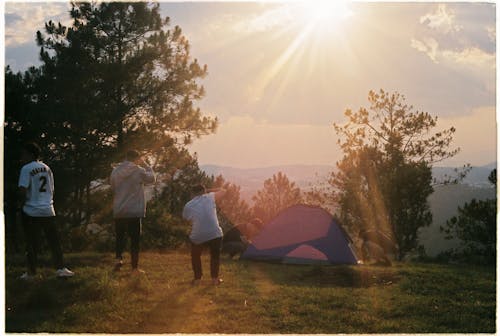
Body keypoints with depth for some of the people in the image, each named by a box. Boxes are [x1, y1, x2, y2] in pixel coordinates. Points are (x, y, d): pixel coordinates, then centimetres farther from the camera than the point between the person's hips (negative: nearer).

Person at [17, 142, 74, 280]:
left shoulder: (26, 169, -9)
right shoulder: (46, 168, 10)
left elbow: (22, 190, -17)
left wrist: (26, 199, 0)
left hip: (31, 212, -5)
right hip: (48, 211, 5)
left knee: (32, 243, 3)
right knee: (54, 241, 6)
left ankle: (31, 272, 9)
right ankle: (60, 268, 2)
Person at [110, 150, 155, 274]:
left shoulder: (115, 171, 3)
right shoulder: (138, 171, -9)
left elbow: (113, 189, 13)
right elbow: (152, 178, 6)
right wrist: (145, 165, 11)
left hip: (118, 211, 3)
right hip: (134, 212, -3)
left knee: (119, 237, 18)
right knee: (135, 239, 5)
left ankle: (118, 258, -3)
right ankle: (135, 267, 7)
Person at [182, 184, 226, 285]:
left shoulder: (188, 206, 7)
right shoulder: (210, 197, 5)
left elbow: (186, 218, 19)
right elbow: (223, 191, 20)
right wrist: (209, 191, 29)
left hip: (197, 236, 0)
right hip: (215, 234, 0)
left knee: (195, 256, 27)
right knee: (215, 255, 25)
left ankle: (197, 278, 26)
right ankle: (215, 278, 23)